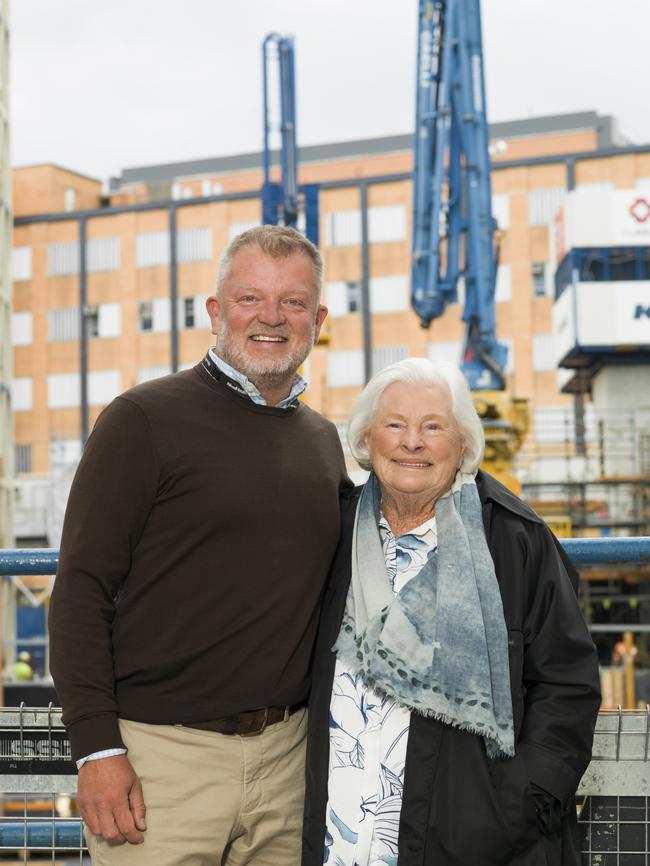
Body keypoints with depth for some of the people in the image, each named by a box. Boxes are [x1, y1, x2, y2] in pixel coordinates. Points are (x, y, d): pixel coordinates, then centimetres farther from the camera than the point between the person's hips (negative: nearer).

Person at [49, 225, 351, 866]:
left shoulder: (323, 440, 13)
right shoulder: (144, 419, -5)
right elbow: (82, 586, -8)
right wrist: (95, 746, -14)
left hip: (287, 752, 5)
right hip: (162, 751, -5)